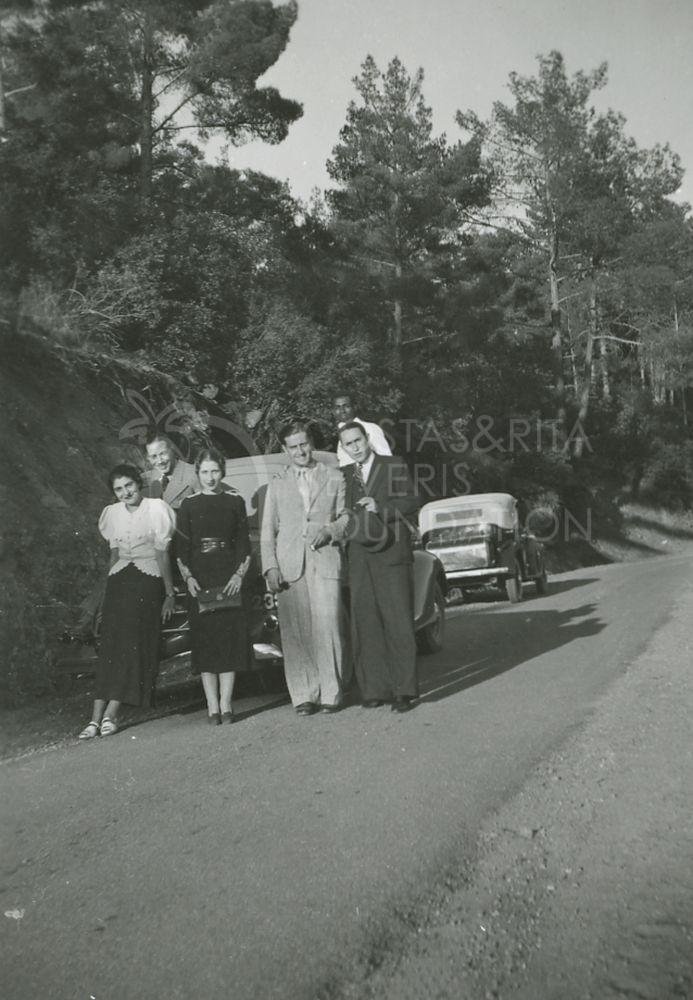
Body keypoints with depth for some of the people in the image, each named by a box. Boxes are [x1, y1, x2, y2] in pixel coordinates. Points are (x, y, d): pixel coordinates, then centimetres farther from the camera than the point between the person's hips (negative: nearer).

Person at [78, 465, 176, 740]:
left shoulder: (156, 508, -1)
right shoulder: (112, 513, 14)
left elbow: (163, 554, -1)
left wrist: (169, 595, -3)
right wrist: (110, 590, 15)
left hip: (148, 582, -4)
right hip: (119, 581, 4)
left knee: (134, 644, -11)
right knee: (110, 645, -6)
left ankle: (110, 714, -9)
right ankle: (97, 716, -8)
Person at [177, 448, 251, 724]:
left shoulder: (235, 502, 8)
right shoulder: (188, 505, 7)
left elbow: (244, 544, 6)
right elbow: (181, 548, 5)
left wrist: (239, 575, -7)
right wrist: (188, 578, -8)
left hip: (229, 577, 0)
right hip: (199, 579, 0)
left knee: (230, 635, -4)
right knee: (204, 637, -2)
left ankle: (225, 704, 2)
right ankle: (212, 705, 2)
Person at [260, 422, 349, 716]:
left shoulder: (334, 478, 14)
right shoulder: (277, 485, 17)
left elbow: (347, 515, 14)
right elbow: (267, 532, 13)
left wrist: (330, 530, -7)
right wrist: (270, 567, 1)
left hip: (325, 562, -1)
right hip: (289, 567, 1)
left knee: (328, 629, -8)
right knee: (295, 633, -2)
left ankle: (330, 694, 2)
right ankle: (303, 696, 5)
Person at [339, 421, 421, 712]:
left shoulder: (395, 466, 8)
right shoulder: (344, 475, 18)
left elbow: (412, 503, 3)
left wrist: (380, 508, -9)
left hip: (391, 556, -3)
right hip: (359, 559, 3)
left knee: (398, 623, -4)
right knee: (365, 625, 1)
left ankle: (403, 690, 0)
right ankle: (375, 689, 7)